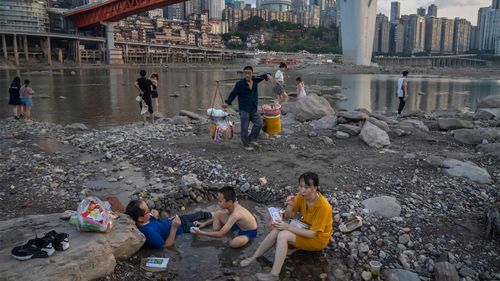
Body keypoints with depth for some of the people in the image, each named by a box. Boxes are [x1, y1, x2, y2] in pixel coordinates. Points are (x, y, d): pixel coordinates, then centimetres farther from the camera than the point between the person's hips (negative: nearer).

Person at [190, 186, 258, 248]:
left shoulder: (235, 215, -38)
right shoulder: (232, 206, -15)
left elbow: (220, 234, -36)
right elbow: (218, 217, 7)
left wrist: (200, 233, -31)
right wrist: (205, 223, -2)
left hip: (249, 232, -7)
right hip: (239, 225, 7)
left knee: (235, 243, -40)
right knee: (217, 214, -6)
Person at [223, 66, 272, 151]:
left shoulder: (255, 80, 2)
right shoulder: (240, 84, -12)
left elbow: (261, 77, 21)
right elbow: (233, 94, -9)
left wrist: (267, 76, 0)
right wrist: (227, 103, -20)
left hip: (254, 109, 5)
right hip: (244, 109, -5)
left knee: (259, 124, 5)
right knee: (245, 128, 0)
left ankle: (251, 139, 24)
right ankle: (246, 144, 15)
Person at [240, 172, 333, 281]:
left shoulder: (323, 206, -29)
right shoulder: (301, 196, -11)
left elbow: (312, 234, -27)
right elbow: (288, 216, -4)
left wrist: (288, 227, -30)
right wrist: (290, 205, -26)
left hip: (317, 238, -6)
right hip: (305, 229, 6)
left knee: (283, 235, -26)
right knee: (276, 230, -18)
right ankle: (253, 258, -6)